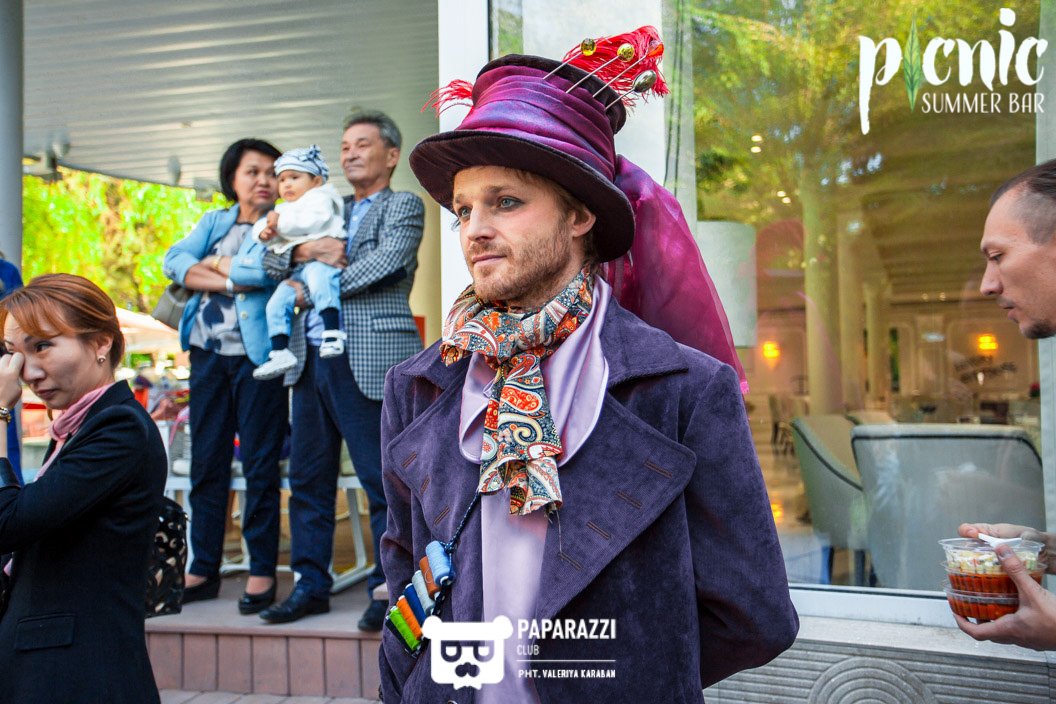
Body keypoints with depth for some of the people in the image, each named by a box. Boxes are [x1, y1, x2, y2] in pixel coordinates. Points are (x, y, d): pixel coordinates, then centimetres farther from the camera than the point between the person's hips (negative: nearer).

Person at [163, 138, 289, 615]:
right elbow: (174, 261, 2)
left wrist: (215, 264, -3)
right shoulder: (214, 222, 18)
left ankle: (262, 571, 7)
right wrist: (229, 280, -11)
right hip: (208, 352, 5)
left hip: (257, 355, -5)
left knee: (260, 465, -2)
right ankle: (203, 570, 17)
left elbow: (267, 268, -17)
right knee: (206, 463, 8)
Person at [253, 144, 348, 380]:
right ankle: (280, 352, 1)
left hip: (320, 257, -8)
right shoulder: (282, 208, 31)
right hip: (295, 271, 8)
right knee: (276, 304, -3)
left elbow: (312, 220, -15)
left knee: (319, 276, -39)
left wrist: (281, 222, -10)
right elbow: (259, 227, 26)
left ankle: (332, 331, -44)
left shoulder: (320, 198, 5)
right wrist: (265, 231, 1)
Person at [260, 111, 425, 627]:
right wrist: (306, 251, -5)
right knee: (308, 481, 10)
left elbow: (385, 263, -14)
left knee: (384, 481, -3)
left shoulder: (403, 206, 4)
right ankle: (310, 585, 22)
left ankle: (389, 589, 9)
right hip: (311, 361, 7)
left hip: (368, 363, -7)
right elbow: (272, 261, 17)